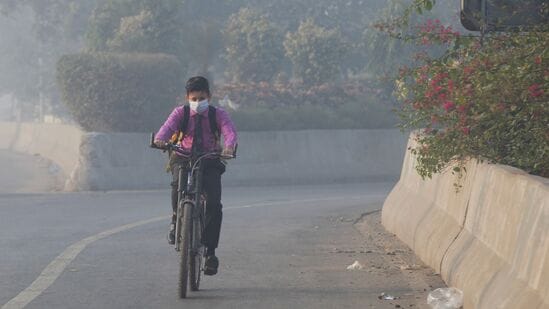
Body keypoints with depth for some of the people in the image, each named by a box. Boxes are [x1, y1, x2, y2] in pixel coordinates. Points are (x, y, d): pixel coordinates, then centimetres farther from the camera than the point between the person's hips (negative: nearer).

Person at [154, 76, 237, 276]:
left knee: (214, 204, -18)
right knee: (178, 183, -35)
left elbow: (230, 131, -18)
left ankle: (210, 251, -9)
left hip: (210, 162, 0)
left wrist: (229, 146, -42)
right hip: (183, 158, 0)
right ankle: (176, 219, -6)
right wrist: (160, 139, -42)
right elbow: (168, 126, -18)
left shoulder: (218, 114, 0)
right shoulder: (181, 112, 1)